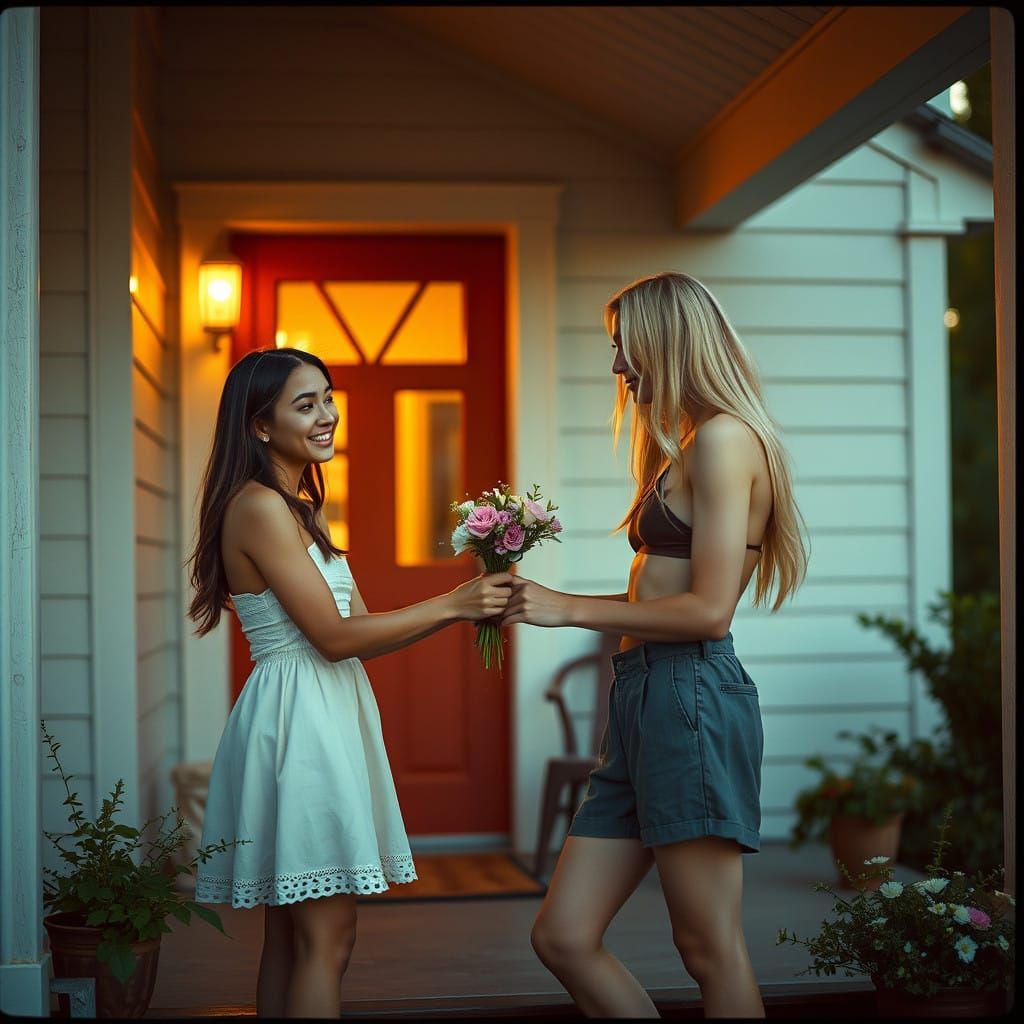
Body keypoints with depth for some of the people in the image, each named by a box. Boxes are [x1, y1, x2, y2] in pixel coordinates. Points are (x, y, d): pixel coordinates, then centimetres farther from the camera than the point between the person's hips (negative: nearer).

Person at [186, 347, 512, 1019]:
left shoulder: (304, 510, 17)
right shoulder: (259, 506, -13)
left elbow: (361, 631, 12)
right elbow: (335, 636, -17)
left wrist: (465, 607, 0)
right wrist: (451, 604, -15)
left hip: (326, 714, 10)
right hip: (296, 717, -10)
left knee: (290, 933, 12)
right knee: (327, 937, -7)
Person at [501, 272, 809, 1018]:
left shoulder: (724, 439, -8)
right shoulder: (688, 446, 22)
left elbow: (709, 610, -15)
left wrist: (571, 610, -8)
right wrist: (541, 601, 14)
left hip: (693, 695, -10)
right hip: (644, 697, 10)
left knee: (709, 949, 0)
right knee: (564, 938, 7)